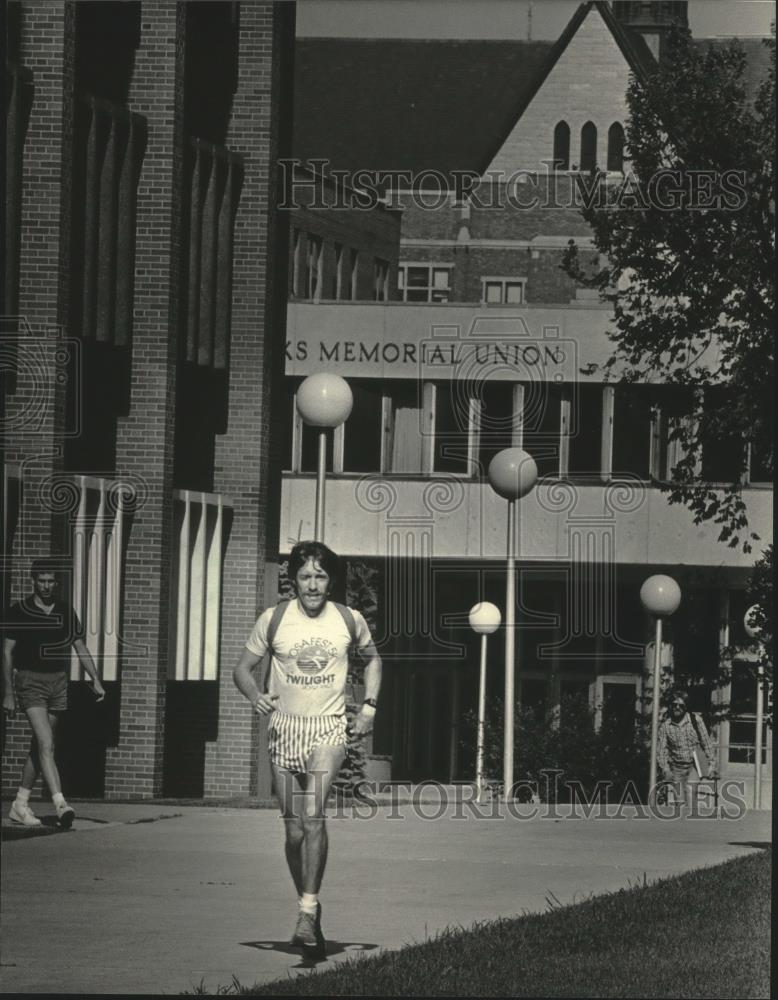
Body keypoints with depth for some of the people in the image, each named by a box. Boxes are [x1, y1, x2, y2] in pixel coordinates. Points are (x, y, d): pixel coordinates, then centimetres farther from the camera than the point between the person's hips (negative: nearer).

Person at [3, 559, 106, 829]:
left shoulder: (66, 612, 7)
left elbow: (81, 648, 12)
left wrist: (96, 680, 1)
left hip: (58, 682, 5)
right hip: (30, 682, -5)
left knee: (39, 747, 9)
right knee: (46, 744, -17)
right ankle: (60, 805, -27)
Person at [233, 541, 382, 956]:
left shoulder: (349, 620, 0)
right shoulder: (273, 620, -2)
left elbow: (372, 658, 19)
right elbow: (243, 668, 6)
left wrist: (369, 706, 8)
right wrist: (256, 696, -14)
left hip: (328, 727, -2)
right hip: (284, 728, 2)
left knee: (313, 815, -22)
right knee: (295, 830, 4)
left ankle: (308, 913, -24)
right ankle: (307, 904, 22)